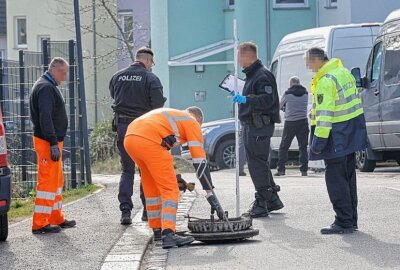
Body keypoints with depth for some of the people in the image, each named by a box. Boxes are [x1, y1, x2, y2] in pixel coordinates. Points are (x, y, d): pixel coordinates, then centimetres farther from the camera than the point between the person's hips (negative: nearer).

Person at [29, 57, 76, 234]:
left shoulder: (50, 86, 19)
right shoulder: (46, 88, -15)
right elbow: (45, 118, -23)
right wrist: (53, 143, -25)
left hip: (52, 140, 11)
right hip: (47, 142, -11)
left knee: (56, 181, 17)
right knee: (48, 181, -10)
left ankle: (56, 218, 25)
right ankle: (40, 224, -10)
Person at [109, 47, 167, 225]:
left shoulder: (117, 76, 3)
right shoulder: (150, 78, -10)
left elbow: (113, 96, 16)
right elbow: (159, 103, -15)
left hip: (122, 126, 3)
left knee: (127, 170, 9)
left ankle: (125, 210, -3)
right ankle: (147, 209, 13)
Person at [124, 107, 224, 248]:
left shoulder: (170, 114, 36)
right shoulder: (193, 123, 15)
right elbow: (200, 161, 9)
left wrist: (171, 176, 37)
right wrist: (210, 194, 9)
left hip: (129, 138, 8)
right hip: (148, 142, -7)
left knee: (151, 186, 23)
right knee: (170, 190, -1)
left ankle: (157, 229, 31)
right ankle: (168, 234, -15)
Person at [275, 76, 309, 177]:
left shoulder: (288, 93, -5)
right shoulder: (305, 93, 5)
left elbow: (280, 106, 8)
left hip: (290, 123, -3)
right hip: (303, 122, 3)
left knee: (283, 147, 5)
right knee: (303, 147, 8)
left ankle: (281, 169, -1)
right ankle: (304, 170, 3)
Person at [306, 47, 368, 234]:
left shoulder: (325, 81, -18)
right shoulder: (343, 72, 12)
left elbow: (324, 113, -22)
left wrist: (319, 139, -20)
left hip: (337, 134, -10)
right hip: (352, 130, 10)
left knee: (335, 178, -6)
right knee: (348, 177, 14)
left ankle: (344, 222, -7)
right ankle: (351, 220, 19)